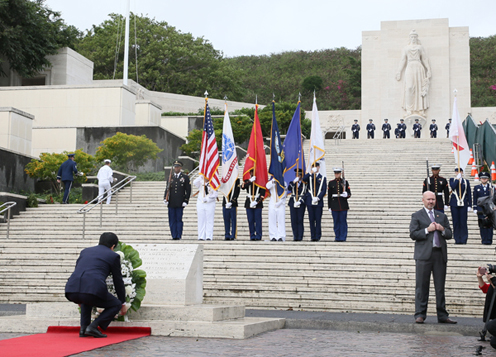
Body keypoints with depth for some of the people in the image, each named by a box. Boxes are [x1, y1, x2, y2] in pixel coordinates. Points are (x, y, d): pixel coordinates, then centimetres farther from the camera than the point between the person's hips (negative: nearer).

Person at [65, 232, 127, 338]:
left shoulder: (85, 251, 30)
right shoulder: (113, 256, 18)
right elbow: (118, 281, 23)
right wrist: (123, 303, 38)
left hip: (71, 291, 5)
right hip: (93, 289, -5)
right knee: (116, 305, 20)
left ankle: (83, 328, 23)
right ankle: (93, 327, 2)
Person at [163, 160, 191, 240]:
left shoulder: (185, 177, 4)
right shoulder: (171, 176, 13)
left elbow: (188, 190, 3)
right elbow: (167, 188, 12)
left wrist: (186, 201, -4)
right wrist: (165, 198, -1)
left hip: (180, 203, -3)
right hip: (171, 203, 3)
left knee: (179, 219, -3)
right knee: (172, 220, 2)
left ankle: (178, 236, 1)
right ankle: (174, 235, 7)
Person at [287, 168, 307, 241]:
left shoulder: (304, 184, 7)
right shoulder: (292, 183, 14)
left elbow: (306, 194, 0)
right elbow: (289, 189, -7)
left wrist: (300, 202, -11)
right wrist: (294, 182, -15)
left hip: (301, 204, -2)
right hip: (293, 203, 2)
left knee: (300, 220, -6)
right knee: (294, 220, -2)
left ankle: (300, 237, -4)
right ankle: (295, 237, 2)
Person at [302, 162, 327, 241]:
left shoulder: (322, 178, 8)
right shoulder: (309, 176, 10)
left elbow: (324, 190, 1)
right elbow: (303, 179, -13)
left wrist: (318, 198, -12)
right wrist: (311, 172, -18)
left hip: (319, 202, -1)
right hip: (310, 202, 1)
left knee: (318, 220, -2)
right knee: (311, 220, 2)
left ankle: (317, 237, 2)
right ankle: (313, 237, 7)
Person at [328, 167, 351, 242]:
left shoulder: (345, 182, 4)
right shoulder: (331, 183, 9)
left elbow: (349, 193, 4)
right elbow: (329, 195, 8)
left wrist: (346, 195, -20)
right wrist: (329, 207, 4)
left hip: (343, 205, -1)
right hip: (334, 206, 1)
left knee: (343, 221, -1)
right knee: (336, 222, 3)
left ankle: (343, 238, 3)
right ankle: (337, 237, 9)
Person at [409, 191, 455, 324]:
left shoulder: (442, 216, 19)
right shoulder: (417, 216, 7)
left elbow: (449, 234, 15)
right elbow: (413, 234, -3)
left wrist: (442, 229, -4)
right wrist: (427, 230, -13)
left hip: (440, 254, 4)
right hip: (424, 254, -4)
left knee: (440, 286, 6)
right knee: (422, 286, -2)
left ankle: (442, 316, 11)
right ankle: (420, 315, 2)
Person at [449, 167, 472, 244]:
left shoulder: (466, 181, 11)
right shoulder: (452, 180, 9)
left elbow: (469, 194, 9)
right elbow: (453, 187, -14)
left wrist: (469, 205, 3)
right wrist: (457, 179, -9)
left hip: (463, 204, 0)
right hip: (454, 204, 0)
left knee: (463, 222, -3)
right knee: (456, 222, 0)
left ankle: (464, 240, 2)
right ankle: (457, 240, 6)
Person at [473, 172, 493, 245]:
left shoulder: (491, 187, 9)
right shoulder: (476, 188, 10)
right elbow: (475, 199, 8)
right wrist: (475, 209, 1)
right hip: (481, 210, 0)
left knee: (489, 225, -4)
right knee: (482, 225, -1)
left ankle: (489, 240, -4)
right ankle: (483, 240, 3)